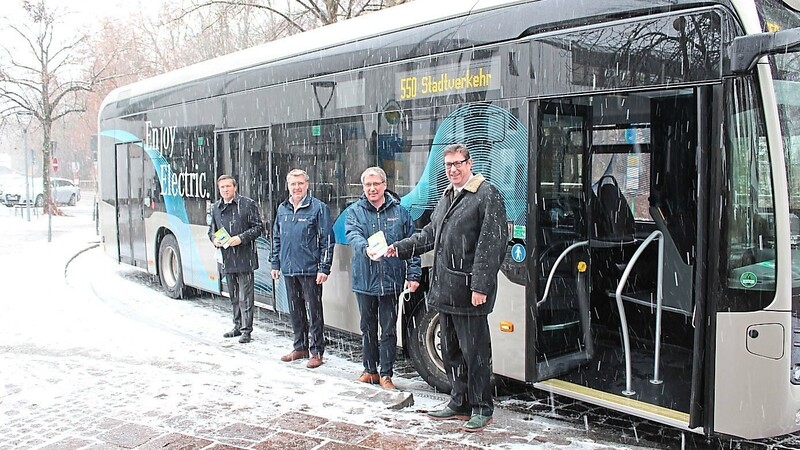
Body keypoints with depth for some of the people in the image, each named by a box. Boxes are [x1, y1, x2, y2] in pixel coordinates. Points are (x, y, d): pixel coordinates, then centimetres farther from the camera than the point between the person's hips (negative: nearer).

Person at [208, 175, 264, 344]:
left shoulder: (248, 204, -4)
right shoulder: (216, 208, 12)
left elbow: (258, 228, -5)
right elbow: (211, 229, 22)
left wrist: (241, 238, -16)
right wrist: (214, 239, 0)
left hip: (245, 258, -6)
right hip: (227, 259, 6)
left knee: (245, 296, -5)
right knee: (234, 296, 16)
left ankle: (246, 330, 1)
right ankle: (238, 326, 27)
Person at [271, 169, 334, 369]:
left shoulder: (318, 208, -7)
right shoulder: (282, 209, 11)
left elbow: (327, 240, -9)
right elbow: (276, 238, 19)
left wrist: (324, 268, -13)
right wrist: (275, 264, 15)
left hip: (310, 270, -6)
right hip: (288, 269, 6)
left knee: (314, 311, 0)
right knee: (295, 310, 15)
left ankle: (317, 351, 7)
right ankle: (300, 347, 27)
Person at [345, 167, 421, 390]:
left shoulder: (399, 212, 5)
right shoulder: (355, 212, 4)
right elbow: (353, 235, -16)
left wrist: (413, 274, -2)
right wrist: (366, 249, -38)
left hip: (391, 281, -1)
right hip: (364, 281, 1)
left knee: (389, 330, 3)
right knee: (368, 329, 13)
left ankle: (386, 374, 13)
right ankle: (370, 370, 26)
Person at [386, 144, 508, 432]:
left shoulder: (487, 195, -10)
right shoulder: (447, 197, 17)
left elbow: (492, 245, -16)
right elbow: (430, 234, 25)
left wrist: (481, 286, -20)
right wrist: (400, 248, 14)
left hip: (469, 291, -9)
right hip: (445, 289, 9)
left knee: (474, 351, -1)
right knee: (451, 351, 16)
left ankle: (482, 409, 12)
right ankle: (460, 403, 29)